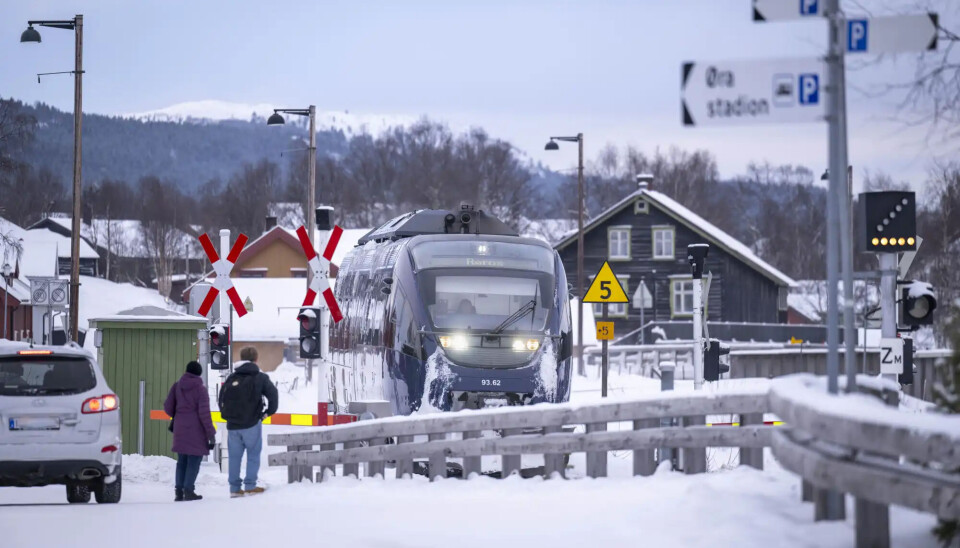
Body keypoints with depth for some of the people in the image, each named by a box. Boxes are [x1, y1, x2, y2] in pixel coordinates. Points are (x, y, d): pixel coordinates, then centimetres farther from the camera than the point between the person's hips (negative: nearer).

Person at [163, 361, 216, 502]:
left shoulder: (177, 386, 4)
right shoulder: (200, 389, -8)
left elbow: (168, 407, 3)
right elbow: (204, 412, -12)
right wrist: (211, 433, -8)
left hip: (180, 427, 5)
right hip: (195, 429, -5)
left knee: (182, 460, 12)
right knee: (194, 460, 1)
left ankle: (179, 490, 7)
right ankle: (188, 489, -6)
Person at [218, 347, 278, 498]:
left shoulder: (232, 377, 9)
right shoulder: (260, 377, -2)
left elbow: (221, 398, 10)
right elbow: (272, 393, -11)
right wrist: (269, 411, 3)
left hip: (233, 424, 4)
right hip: (251, 424, -3)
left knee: (234, 456, 9)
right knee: (253, 454, 5)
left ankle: (234, 487, 8)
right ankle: (250, 485, 0)